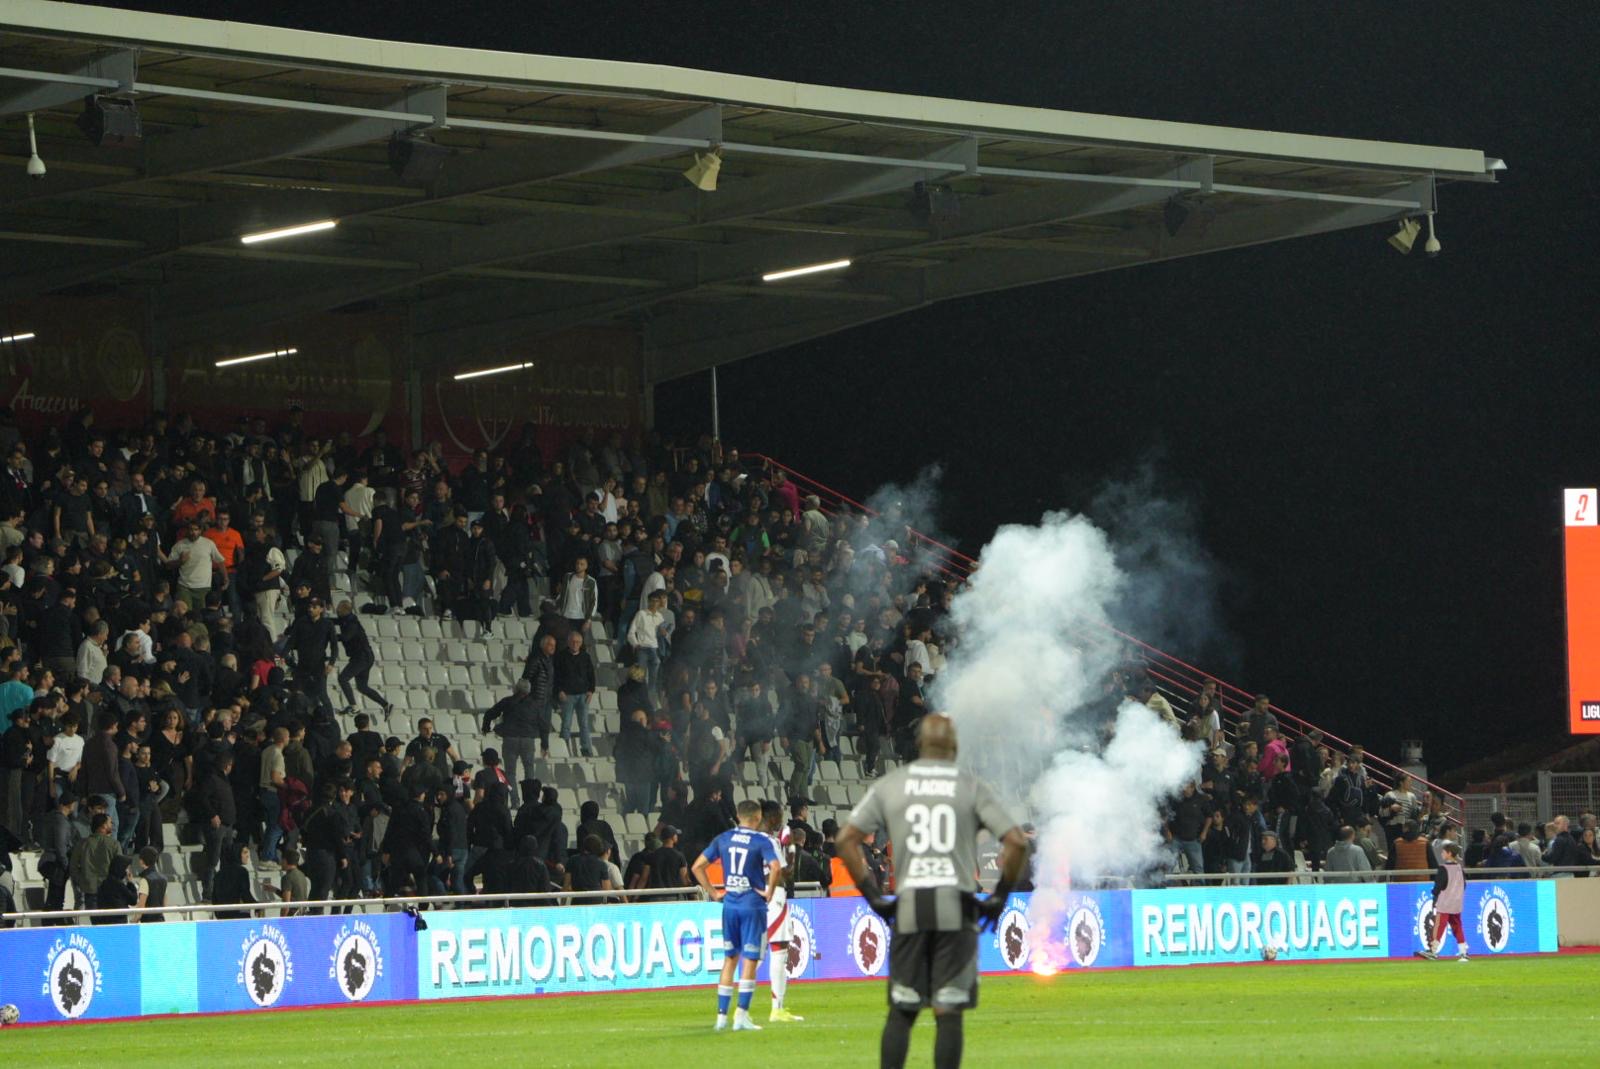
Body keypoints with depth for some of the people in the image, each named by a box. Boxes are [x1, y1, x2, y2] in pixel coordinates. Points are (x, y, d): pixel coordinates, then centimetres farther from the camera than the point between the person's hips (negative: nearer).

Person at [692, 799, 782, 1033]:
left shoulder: (723, 839, 8)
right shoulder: (761, 840, -7)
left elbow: (698, 866, 7)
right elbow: (775, 868, -23)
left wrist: (713, 892, 10)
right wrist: (769, 892, -9)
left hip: (729, 904, 5)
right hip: (753, 904, -5)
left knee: (729, 958, 13)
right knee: (750, 959, -1)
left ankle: (722, 1015, 12)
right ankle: (742, 1016, -6)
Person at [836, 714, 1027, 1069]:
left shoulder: (890, 785, 7)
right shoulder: (971, 787, 3)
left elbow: (846, 839, 4)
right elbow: (1016, 842, -5)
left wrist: (872, 895, 8)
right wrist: (1000, 896, 6)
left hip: (908, 908, 1)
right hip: (957, 907, -1)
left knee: (901, 1010, 9)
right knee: (949, 1013, 1)